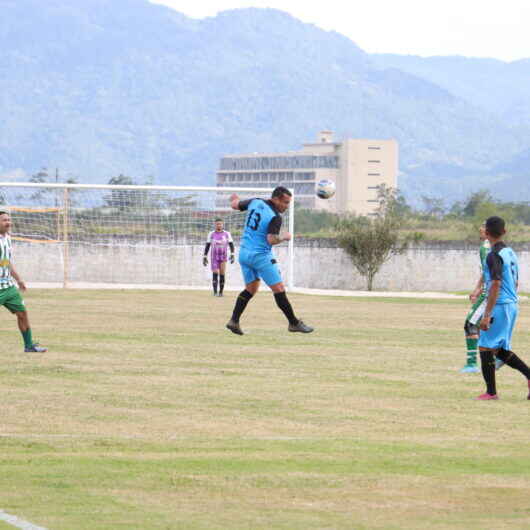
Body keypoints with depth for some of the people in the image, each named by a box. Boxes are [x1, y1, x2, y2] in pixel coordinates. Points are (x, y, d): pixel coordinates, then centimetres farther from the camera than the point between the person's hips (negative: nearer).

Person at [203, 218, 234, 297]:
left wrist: (232, 255, -13)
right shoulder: (211, 234, 4)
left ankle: (221, 292, 8)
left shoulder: (226, 234, 2)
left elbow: (231, 245, 0)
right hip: (214, 257, 0)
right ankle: (215, 292, -16)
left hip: (223, 258, 0)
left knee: (222, 275, -3)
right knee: (215, 273, -13)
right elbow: (207, 246, 8)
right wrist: (205, 257, 4)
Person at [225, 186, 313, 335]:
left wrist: (235, 199, 40)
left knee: (250, 289, 17)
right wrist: (284, 237, -7)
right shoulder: (275, 217, -16)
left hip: (244, 254, 8)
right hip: (261, 256, -8)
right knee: (279, 289, -1)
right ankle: (294, 323, 3)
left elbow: (235, 205, 18)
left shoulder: (255, 203, 4)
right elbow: (271, 240, -26)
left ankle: (234, 321, 7)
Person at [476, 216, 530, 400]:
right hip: (512, 305, 9)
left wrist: (487, 315, -21)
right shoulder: (511, 253, 13)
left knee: (485, 348, -2)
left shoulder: (494, 256, -15)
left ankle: (491, 392, -2)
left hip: (499, 306, -9)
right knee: (500, 350, 16)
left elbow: (496, 285, -21)